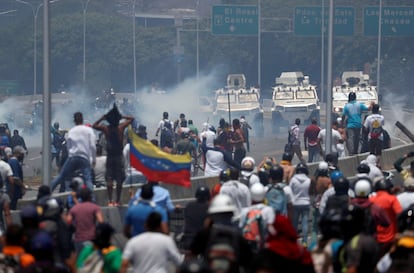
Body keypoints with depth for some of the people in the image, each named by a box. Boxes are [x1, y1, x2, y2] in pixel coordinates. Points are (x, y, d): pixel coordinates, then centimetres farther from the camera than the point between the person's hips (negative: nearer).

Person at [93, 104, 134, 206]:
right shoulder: (121, 127, -6)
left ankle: (110, 201, -2)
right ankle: (117, 201, 2)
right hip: (119, 156, -1)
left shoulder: (105, 128, -5)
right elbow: (131, 119, 7)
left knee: (109, 179, 4)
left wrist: (102, 118, 9)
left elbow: (94, 125, 13)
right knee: (119, 179, 3)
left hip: (110, 156, 1)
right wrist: (122, 116, 3)